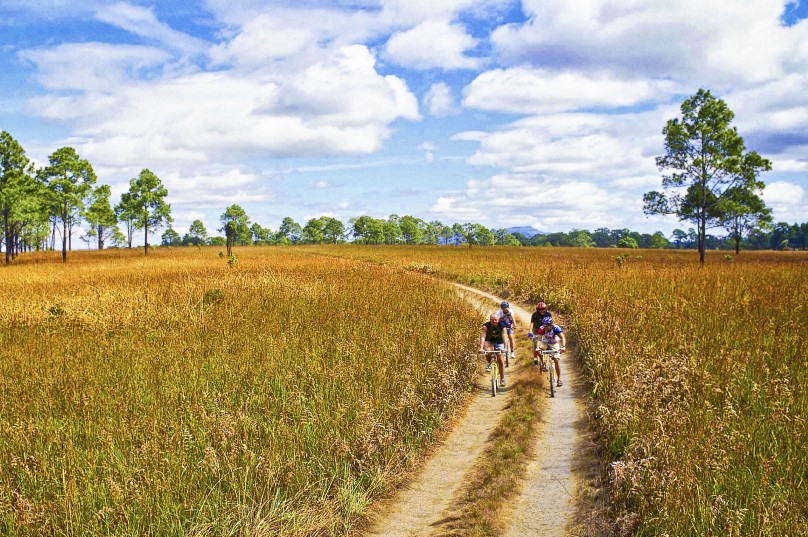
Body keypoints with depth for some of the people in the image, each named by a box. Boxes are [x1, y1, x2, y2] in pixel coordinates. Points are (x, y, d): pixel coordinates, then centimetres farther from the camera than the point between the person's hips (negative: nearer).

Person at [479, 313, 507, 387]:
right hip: (489, 342, -1)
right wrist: (481, 348, -48)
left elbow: (504, 337, -32)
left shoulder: (502, 326, -22)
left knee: (500, 360, -5)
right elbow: (482, 337, -34)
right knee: (488, 350, -36)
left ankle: (502, 379, 8)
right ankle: (489, 363, -4)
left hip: (499, 343, 1)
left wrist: (504, 347, -46)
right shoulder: (486, 326, -25)